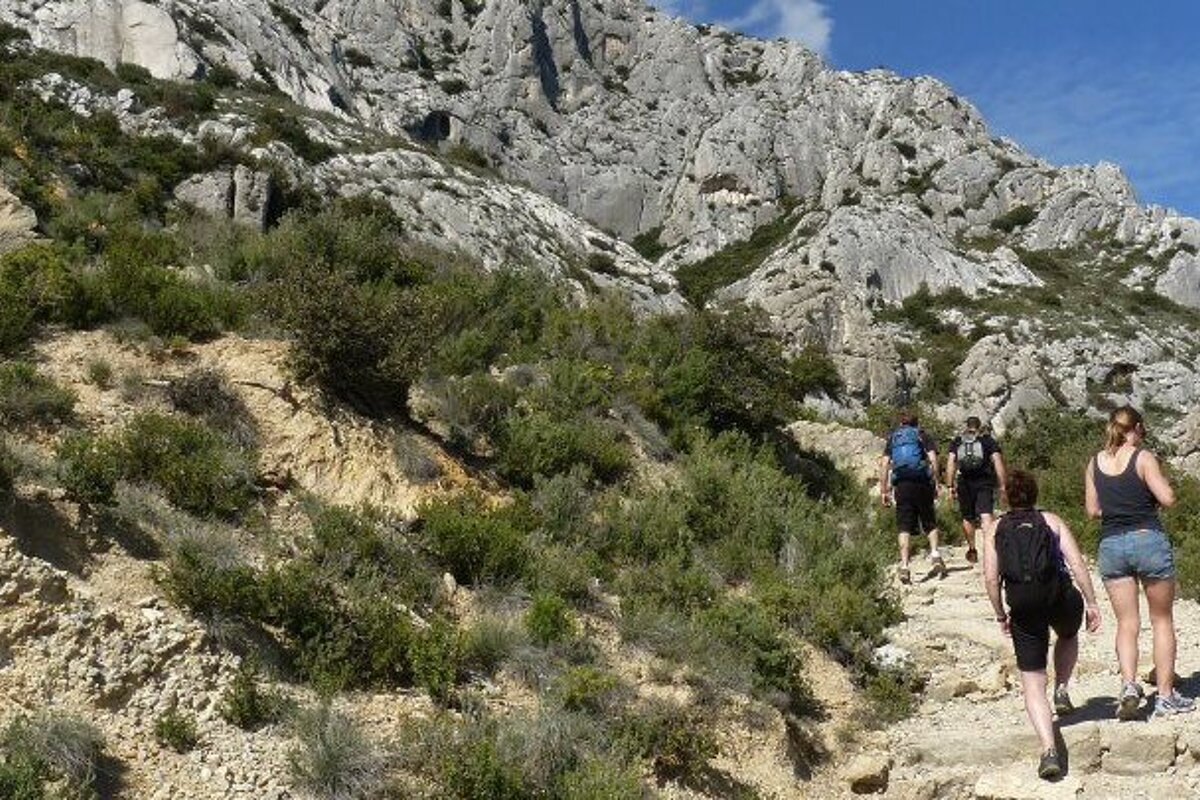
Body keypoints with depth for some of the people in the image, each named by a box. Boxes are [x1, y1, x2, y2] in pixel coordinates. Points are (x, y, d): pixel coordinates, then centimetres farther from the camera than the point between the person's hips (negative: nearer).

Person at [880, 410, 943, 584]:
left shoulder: (892, 438, 16)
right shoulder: (923, 436, 12)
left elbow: (884, 464, 6)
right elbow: (933, 459, -3)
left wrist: (883, 489, 7)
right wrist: (936, 483, 0)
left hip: (901, 485, 1)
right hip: (922, 482, -1)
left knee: (904, 527, 0)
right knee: (930, 522, 13)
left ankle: (904, 566, -7)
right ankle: (935, 554, -8)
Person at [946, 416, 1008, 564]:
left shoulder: (957, 441, 13)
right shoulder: (988, 440, 9)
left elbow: (950, 463, 4)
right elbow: (997, 462, 0)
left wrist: (950, 486, 5)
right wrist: (1002, 487, -1)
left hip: (965, 483, 2)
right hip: (984, 482, -2)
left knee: (967, 518, 16)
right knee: (986, 515, -11)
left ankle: (972, 550, 29)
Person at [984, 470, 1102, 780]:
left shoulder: (994, 529, 10)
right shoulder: (1052, 521, 10)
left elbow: (991, 578, 1)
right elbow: (1077, 563, -2)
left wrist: (1001, 614, 12)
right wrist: (1091, 603, 2)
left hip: (1023, 609, -1)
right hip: (1062, 598, 1)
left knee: (1032, 683, 5)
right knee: (1068, 635, 38)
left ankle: (1049, 750, -11)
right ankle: (1061, 691, 25)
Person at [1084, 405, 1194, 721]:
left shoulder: (1095, 462, 6)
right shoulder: (1143, 458, -6)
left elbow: (1092, 509, 8)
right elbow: (1168, 499, -12)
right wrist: (1148, 496, 8)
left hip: (1111, 545, 3)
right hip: (1149, 540, -3)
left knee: (1126, 623, 6)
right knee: (1162, 620, 10)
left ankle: (1129, 685, -13)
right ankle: (1165, 696, 12)